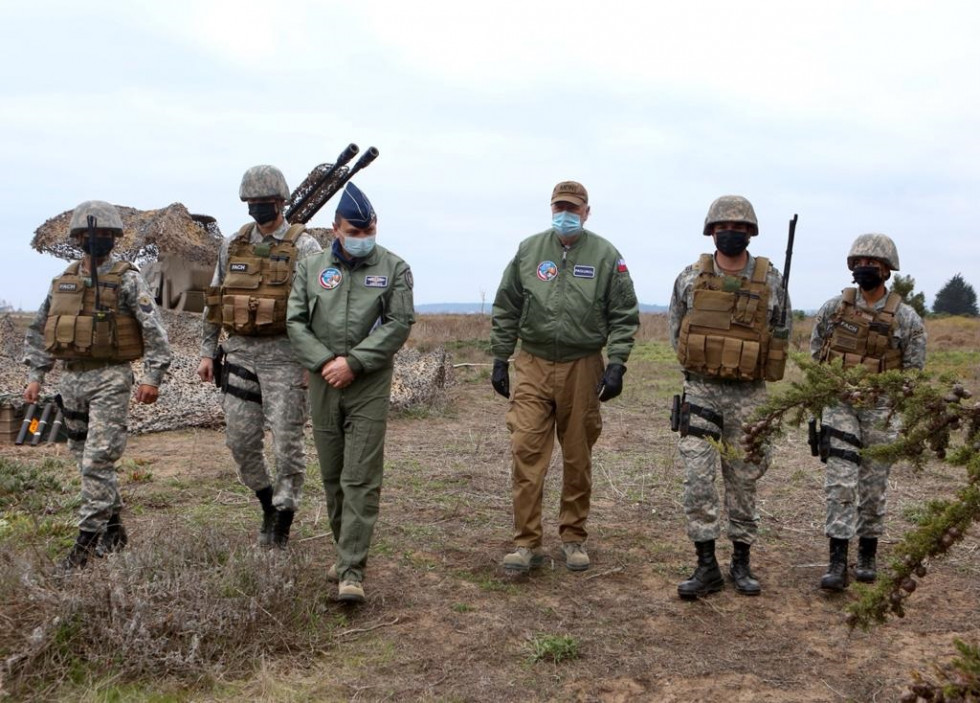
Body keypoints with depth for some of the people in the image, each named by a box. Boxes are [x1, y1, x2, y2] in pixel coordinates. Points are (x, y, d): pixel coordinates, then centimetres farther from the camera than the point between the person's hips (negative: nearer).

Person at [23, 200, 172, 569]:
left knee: (98, 459, -9)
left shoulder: (127, 280, -6)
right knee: (86, 457, 13)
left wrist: (152, 377, -19)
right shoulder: (63, 281, 11)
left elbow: (155, 330, -11)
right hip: (72, 377, 6)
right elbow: (38, 332, 16)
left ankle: (87, 540, -4)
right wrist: (34, 377, 9)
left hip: (111, 379, -6)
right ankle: (114, 528, 27)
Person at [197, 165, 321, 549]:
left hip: (283, 354, -5)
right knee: (240, 440, 7)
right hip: (239, 352, 5)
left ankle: (283, 521, 12)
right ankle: (268, 504, 29)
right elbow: (214, 303, 16)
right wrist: (207, 352, 12)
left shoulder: (303, 247, -5)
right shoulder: (232, 245, 11)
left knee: (287, 440, -2)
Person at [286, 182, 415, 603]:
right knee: (332, 477, 12)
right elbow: (295, 321, 4)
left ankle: (351, 570, -7)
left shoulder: (394, 269, 2)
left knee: (361, 479, -8)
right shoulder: (312, 269, 9)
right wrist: (324, 361, -11)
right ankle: (345, 550, 29)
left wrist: (353, 362, -15)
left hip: (369, 386, -3)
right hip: (323, 383, 4)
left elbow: (400, 324, -8)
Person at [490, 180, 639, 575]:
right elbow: (505, 311, 10)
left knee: (578, 457, 9)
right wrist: (499, 360, 7)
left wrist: (616, 365, -7)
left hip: (583, 368, -1)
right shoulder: (528, 251, 6)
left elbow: (625, 316, 1)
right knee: (527, 453, -6)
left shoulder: (606, 256, 1)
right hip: (532, 365, 1)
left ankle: (573, 538, 23)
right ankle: (526, 543, 2)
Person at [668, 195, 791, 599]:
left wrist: (749, 367, 8)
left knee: (743, 480, 9)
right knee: (697, 478, -6)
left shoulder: (770, 282, -2)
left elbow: (781, 335, 11)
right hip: (700, 392, 0)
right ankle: (706, 566, 3)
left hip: (748, 395, 0)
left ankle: (741, 563, 21)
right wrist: (700, 364, 7)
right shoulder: (690, 279, -1)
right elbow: (676, 330, 12)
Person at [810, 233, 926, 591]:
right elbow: (815, 350, 11)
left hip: (879, 407, 0)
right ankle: (837, 564, -7)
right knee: (841, 482, -8)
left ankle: (868, 556, 25)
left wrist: (880, 389, -7)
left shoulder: (906, 318, -6)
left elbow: (913, 372, 0)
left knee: (873, 486, 8)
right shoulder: (835, 307, -1)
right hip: (839, 403, 0)